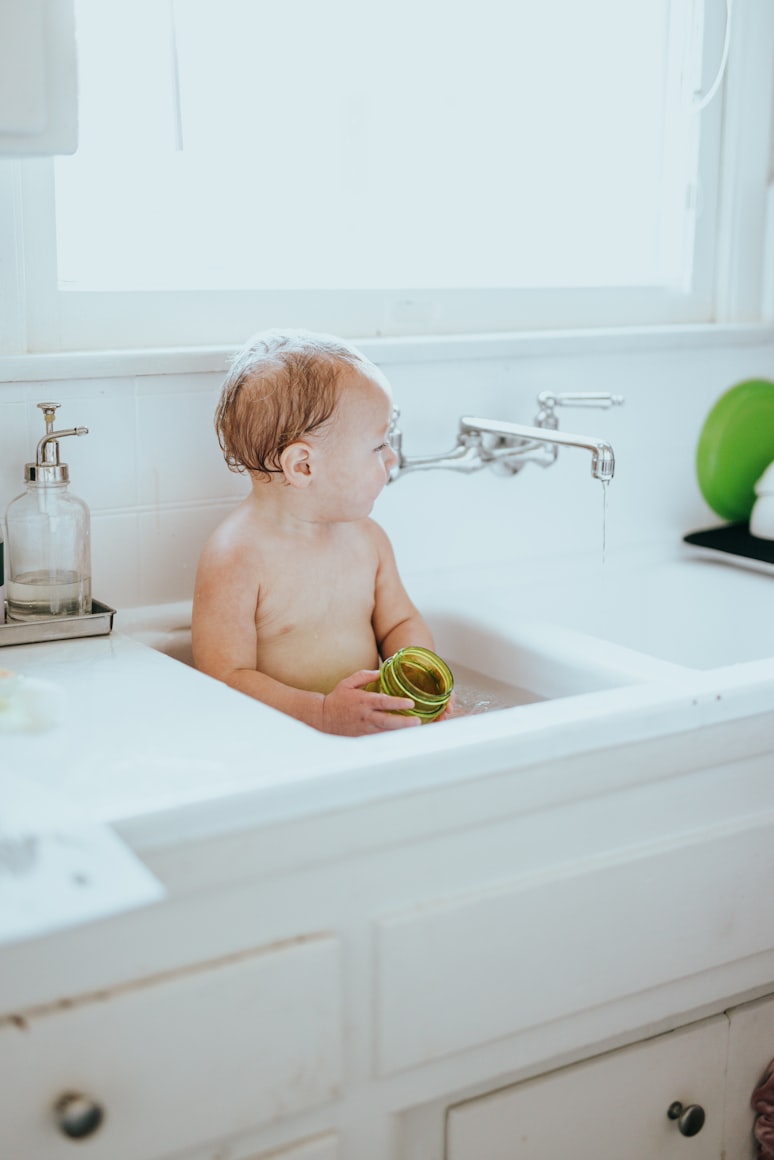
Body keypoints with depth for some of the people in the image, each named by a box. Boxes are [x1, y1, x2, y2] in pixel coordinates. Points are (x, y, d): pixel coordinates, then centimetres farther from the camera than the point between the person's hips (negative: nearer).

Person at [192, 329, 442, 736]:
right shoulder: (234, 557, -17)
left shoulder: (367, 537, 8)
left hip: (372, 721, 6)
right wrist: (324, 713, -30)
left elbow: (400, 622, 19)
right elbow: (224, 680, -20)